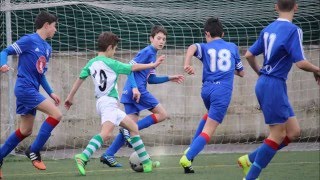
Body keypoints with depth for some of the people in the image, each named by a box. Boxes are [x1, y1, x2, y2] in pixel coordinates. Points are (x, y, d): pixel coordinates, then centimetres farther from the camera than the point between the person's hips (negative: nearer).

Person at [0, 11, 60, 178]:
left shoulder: (47, 48, 16)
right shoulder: (29, 40, -8)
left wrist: (50, 92, 17)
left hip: (31, 90, 9)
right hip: (25, 88, -9)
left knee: (25, 131, 12)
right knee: (56, 114, -16)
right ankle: (34, 151, -9)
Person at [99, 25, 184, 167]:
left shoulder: (153, 55, 22)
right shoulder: (147, 52, -7)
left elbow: (151, 79, 29)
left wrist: (169, 78, 26)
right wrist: (135, 88, -24)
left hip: (129, 93, 9)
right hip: (137, 90, -9)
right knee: (162, 114, -4)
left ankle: (108, 155, 1)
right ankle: (129, 130, -14)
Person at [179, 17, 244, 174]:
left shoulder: (205, 47, 12)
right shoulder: (233, 48, 16)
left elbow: (192, 48, -13)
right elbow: (241, 73, 24)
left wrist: (186, 64, -27)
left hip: (207, 89, 3)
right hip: (223, 91, -3)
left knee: (210, 115, 35)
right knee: (208, 130, -7)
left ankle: (191, 148, 26)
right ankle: (187, 158, -23)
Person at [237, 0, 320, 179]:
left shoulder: (268, 29, 9)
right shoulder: (293, 30, -14)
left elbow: (249, 55, 16)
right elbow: (301, 63, -19)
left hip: (265, 83, 8)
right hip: (274, 86, -8)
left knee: (293, 132, 10)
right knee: (278, 135, -3)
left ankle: (249, 159, 13)